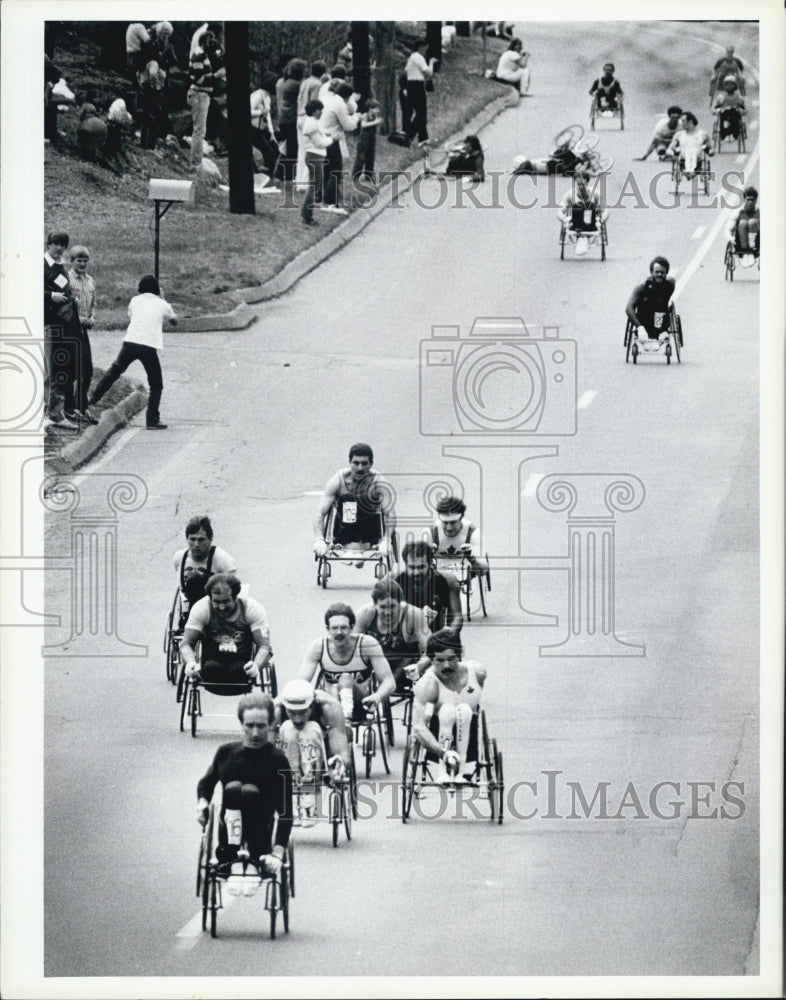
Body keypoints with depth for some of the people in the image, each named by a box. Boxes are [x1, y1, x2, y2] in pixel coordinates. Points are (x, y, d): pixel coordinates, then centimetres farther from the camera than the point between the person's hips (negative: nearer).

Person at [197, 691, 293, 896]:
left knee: (250, 792, -29)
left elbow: (285, 812, -10)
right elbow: (206, 783, 27)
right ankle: (236, 857, -38)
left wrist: (278, 853, -22)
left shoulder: (277, 761, -3)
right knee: (233, 788, -25)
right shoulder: (226, 753, 9)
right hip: (227, 844, 3)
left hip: (260, 845, -3)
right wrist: (202, 803, 4)